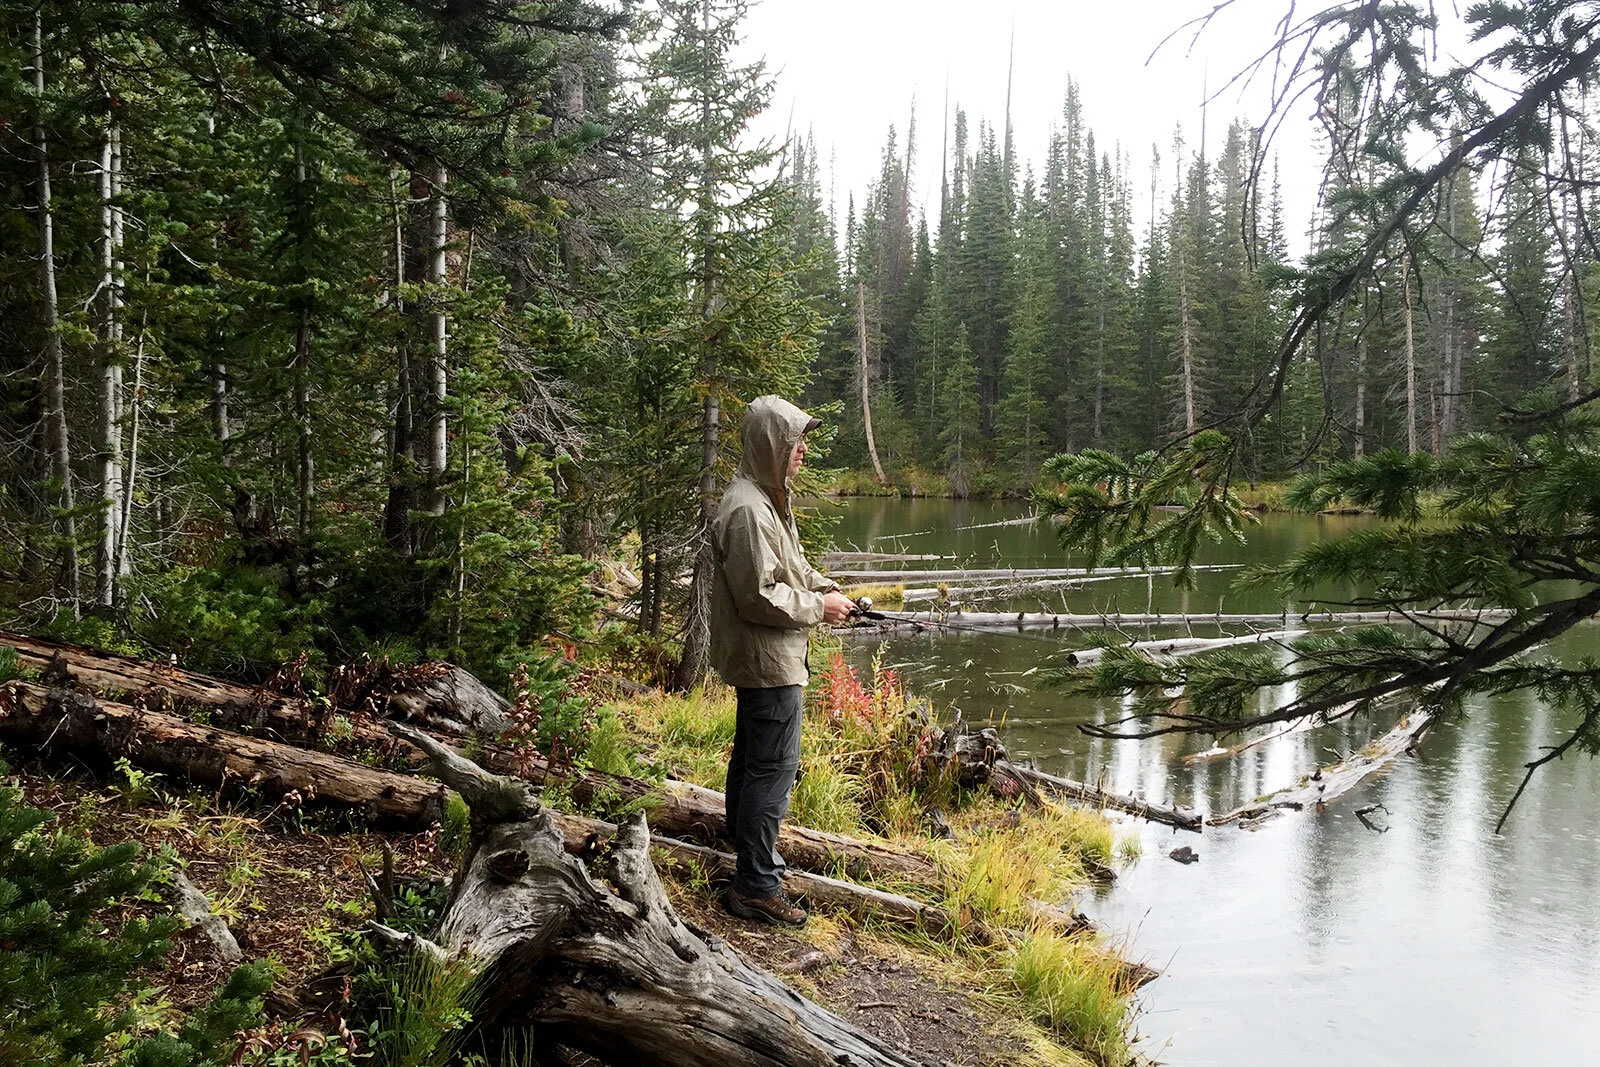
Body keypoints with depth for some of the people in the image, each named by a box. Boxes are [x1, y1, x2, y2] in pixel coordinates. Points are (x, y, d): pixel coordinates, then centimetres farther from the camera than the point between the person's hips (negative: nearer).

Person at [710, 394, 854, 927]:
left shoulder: (768, 498, 12)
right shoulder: (747, 510, -23)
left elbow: (790, 566, 23)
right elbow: (759, 595, -25)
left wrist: (825, 587, 7)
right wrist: (817, 607, -14)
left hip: (759, 660, 11)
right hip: (768, 661, -11)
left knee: (751, 757, 22)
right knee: (774, 767, -8)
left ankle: (750, 850, 37)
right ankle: (757, 887, -2)